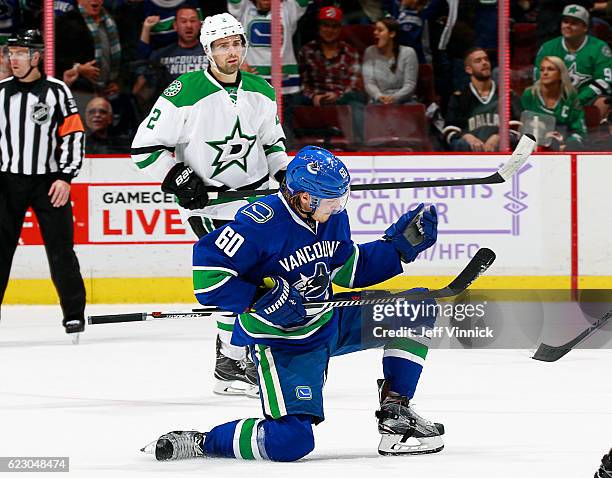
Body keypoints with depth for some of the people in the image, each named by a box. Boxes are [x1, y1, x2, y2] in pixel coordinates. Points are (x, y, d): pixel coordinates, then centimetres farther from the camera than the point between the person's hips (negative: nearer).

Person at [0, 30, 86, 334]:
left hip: (48, 181, -3)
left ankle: (74, 312, 7)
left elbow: (74, 135, -3)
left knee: (60, 248, -2)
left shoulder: (56, 91, -3)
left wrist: (65, 177, -10)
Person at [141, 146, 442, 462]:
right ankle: (198, 443, -3)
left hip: (330, 323, 8)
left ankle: (395, 412, 8)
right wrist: (259, 299, -31)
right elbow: (207, 271, -26)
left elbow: (348, 267, 16)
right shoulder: (263, 222, -26)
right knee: (291, 441, -23)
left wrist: (399, 244, 6)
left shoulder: (333, 217, -1)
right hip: (281, 339, -8)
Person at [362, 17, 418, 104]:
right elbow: (368, 82, -3)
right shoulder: (370, 52, 5)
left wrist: (394, 98, -26)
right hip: (378, 103, 2)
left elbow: (410, 85, -6)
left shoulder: (408, 53, -1)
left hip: (403, 103, -2)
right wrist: (379, 96, -25)